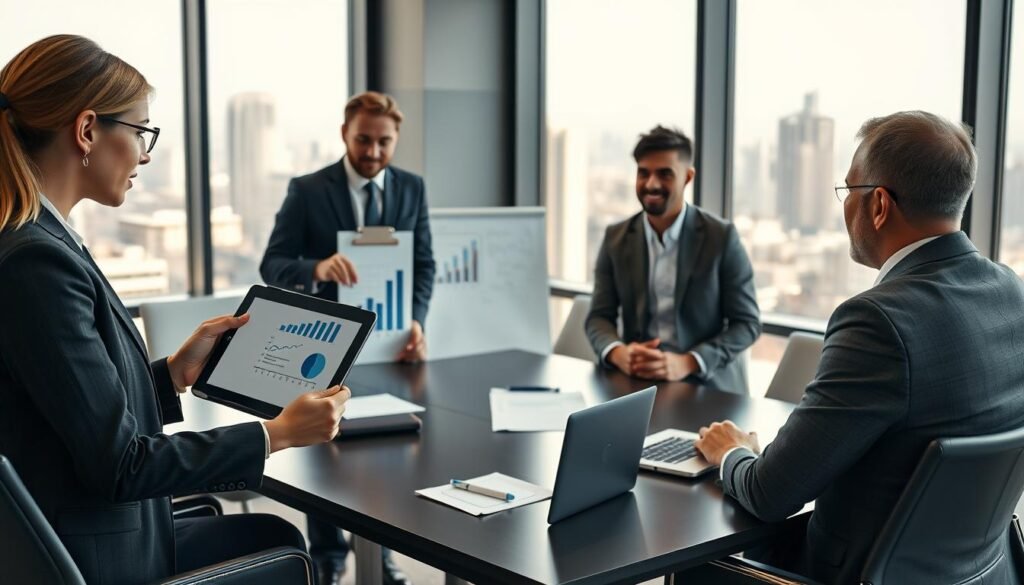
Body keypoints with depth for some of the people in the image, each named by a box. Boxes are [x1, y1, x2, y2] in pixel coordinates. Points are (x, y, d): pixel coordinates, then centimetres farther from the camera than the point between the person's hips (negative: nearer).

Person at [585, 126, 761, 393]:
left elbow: (747, 323, -4)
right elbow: (599, 317, 5)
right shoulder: (616, 238, 5)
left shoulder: (721, 237, -4)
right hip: (637, 383, 2)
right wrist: (618, 353, -17)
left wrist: (687, 362, -19)